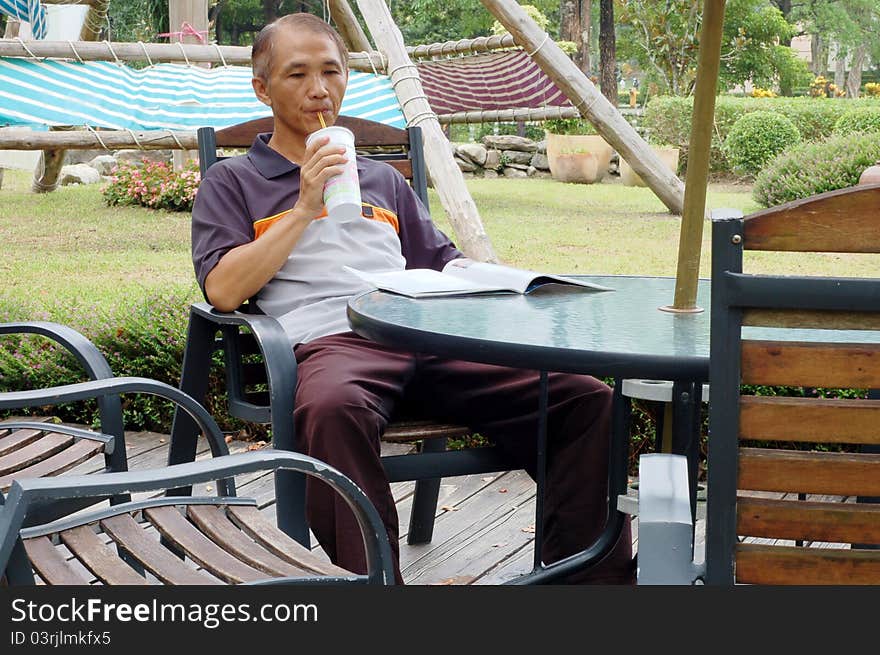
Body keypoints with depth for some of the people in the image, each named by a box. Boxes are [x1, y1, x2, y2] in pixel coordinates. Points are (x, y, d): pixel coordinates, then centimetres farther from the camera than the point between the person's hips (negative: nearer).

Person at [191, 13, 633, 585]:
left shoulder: (382, 179, 33)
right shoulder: (233, 181, 19)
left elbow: (446, 263, 32)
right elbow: (223, 291, 4)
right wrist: (304, 209, 0)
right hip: (329, 341, -4)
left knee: (587, 399, -17)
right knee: (333, 409, -44)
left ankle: (593, 575, -13)